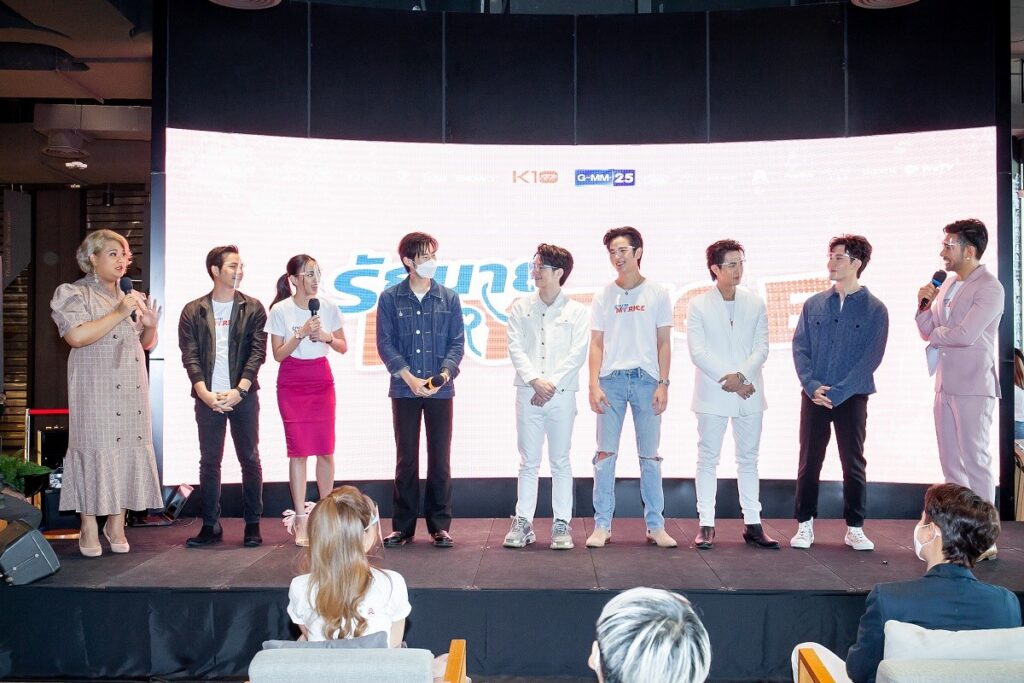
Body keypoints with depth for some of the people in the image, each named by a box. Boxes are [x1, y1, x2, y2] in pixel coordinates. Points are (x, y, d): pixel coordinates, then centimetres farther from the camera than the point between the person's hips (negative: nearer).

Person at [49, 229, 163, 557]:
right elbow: (76, 336, -17)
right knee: (95, 452, -6)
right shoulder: (74, 294, 1)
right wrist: (119, 314, -17)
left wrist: (150, 326, -1)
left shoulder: (131, 296, 18)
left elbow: (147, 344, 21)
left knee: (129, 451, 2)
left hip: (132, 391, 5)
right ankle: (89, 529, 4)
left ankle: (116, 524, 13)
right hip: (96, 392, -5)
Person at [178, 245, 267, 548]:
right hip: (208, 398, 1)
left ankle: (252, 525, 12)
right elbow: (189, 355, 1)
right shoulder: (193, 311, 7)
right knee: (209, 462, 5)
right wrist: (204, 392, -12)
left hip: (243, 396, -1)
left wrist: (239, 390, -13)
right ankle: (210, 526, 12)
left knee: (250, 460, 3)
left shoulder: (252, 309, 5)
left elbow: (258, 352, -3)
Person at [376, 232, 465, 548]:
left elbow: (457, 342, 4)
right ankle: (403, 526, 14)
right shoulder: (390, 298, 1)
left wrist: (444, 374, -12)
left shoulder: (449, 298, 6)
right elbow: (385, 343, -2)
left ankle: (440, 525, 13)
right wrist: (409, 377, -12)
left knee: (440, 459, 4)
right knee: (406, 459, 5)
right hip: (404, 390, -1)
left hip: (441, 390, 1)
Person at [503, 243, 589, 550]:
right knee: (528, 462, 4)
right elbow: (515, 348, 1)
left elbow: (577, 354, -3)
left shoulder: (576, 311, 4)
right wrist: (535, 381, -11)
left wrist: (551, 384, -10)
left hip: (562, 394, -1)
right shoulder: (521, 308, 9)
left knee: (560, 462, 4)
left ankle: (562, 524, 10)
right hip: (528, 394, 1)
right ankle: (523, 523, 9)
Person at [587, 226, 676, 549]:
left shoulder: (657, 294, 6)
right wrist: (594, 384, -3)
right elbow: (596, 344, 7)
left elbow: (663, 343, 5)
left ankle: (655, 525, 13)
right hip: (611, 379, 1)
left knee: (650, 456, 5)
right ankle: (602, 525, 7)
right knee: (605, 454, 0)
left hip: (646, 379, -1)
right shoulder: (603, 296, 9)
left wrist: (663, 384, -3)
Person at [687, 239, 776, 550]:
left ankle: (753, 524, 14)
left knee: (748, 460, 8)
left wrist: (741, 376, -13)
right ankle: (706, 525, 8)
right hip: (712, 395, -2)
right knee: (707, 460, 2)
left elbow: (761, 348, 2)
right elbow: (698, 352, -7)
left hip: (749, 393, 2)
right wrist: (728, 380, -14)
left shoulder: (755, 304, 7)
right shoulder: (698, 305, 0)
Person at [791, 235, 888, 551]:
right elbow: (800, 347, 3)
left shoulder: (875, 310, -1)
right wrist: (812, 385, -12)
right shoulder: (814, 304, 6)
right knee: (809, 462, 5)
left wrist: (838, 392, -15)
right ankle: (805, 525, 14)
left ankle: (855, 528, 15)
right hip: (813, 396, 2)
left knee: (854, 464, 4)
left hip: (852, 398, -2)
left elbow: (871, 358, -7)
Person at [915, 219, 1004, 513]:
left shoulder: (989, 288, -12)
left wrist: (937, 334, -4)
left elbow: (965, 334, -23)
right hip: (946, 385, 8)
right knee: (950, 461, 13)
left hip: (973, 387, -8)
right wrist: (925, 304, -3)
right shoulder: (948, 284, 12)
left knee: (975, 460, -1)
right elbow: (928, 332, 14)